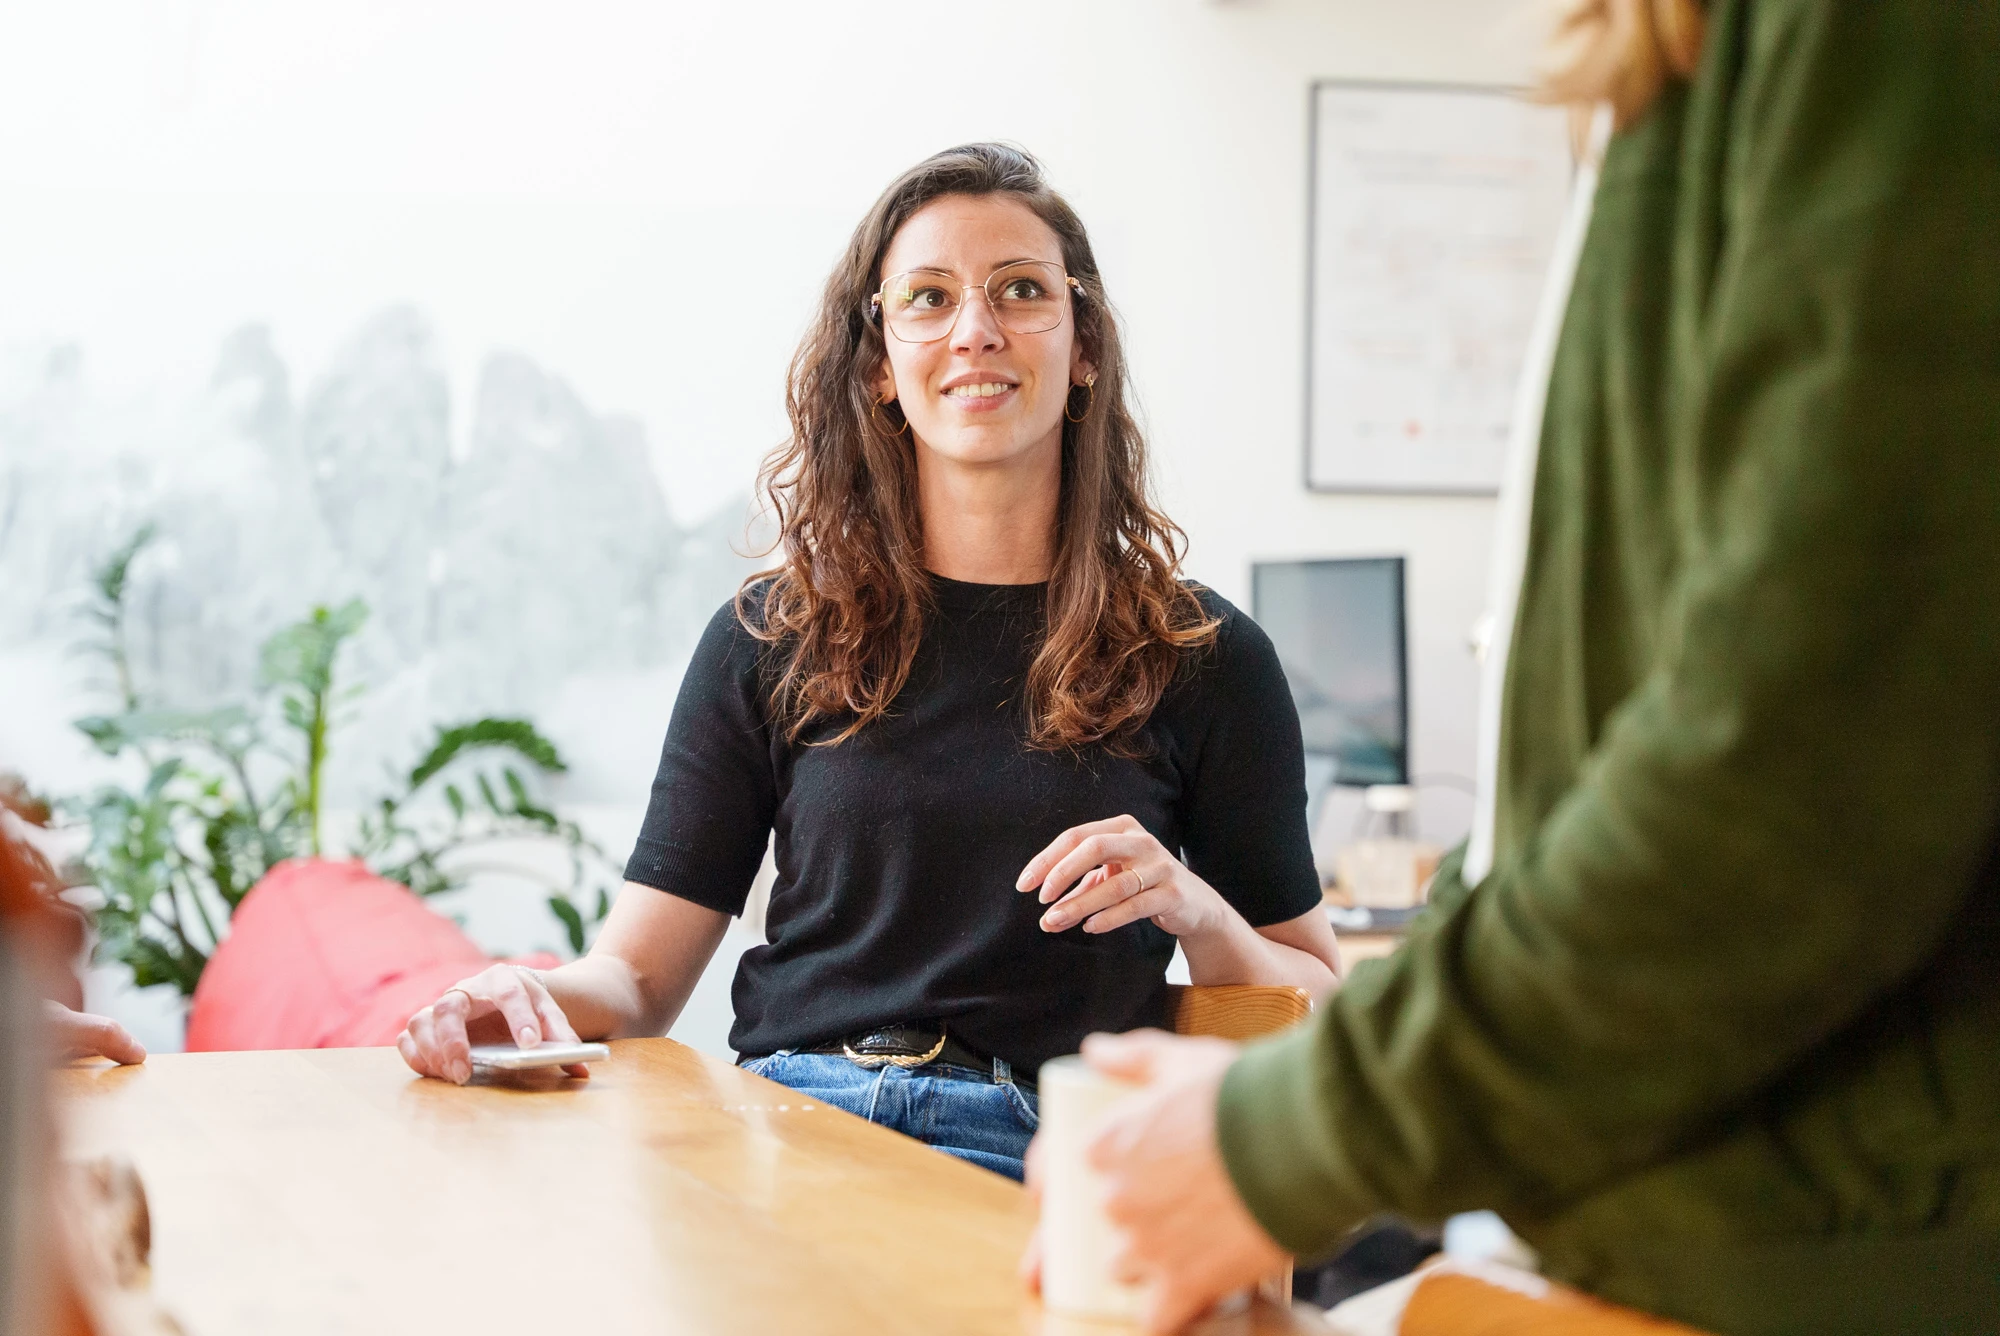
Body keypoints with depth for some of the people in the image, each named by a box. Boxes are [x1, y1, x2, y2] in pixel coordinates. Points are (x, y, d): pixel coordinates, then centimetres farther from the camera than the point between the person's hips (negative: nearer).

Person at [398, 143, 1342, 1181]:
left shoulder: (1202, 658, 11)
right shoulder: (772, 638, 13)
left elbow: (1320, 1020, 16)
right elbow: (640, 971, 10)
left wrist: (1194, 910, -5)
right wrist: (540, 1001, -13)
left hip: (1034, 1166, -2)